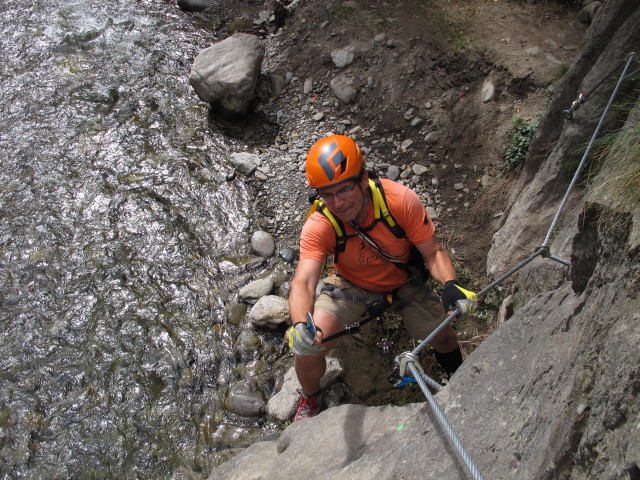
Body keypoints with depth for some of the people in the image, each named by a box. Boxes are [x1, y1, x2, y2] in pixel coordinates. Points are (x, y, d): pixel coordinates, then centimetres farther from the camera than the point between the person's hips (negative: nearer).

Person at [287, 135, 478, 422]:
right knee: (306, 349, -17)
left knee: (443, 338, -5)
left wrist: (450, 285, -40)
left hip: (403, 283, 1)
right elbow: (303, 282, -39)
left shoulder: (402, 201, -30)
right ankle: (310, 399, 18)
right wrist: (301, 325, -60)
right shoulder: (319, 226, -30)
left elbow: (434, 253, -20)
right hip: (351, 287, -1)